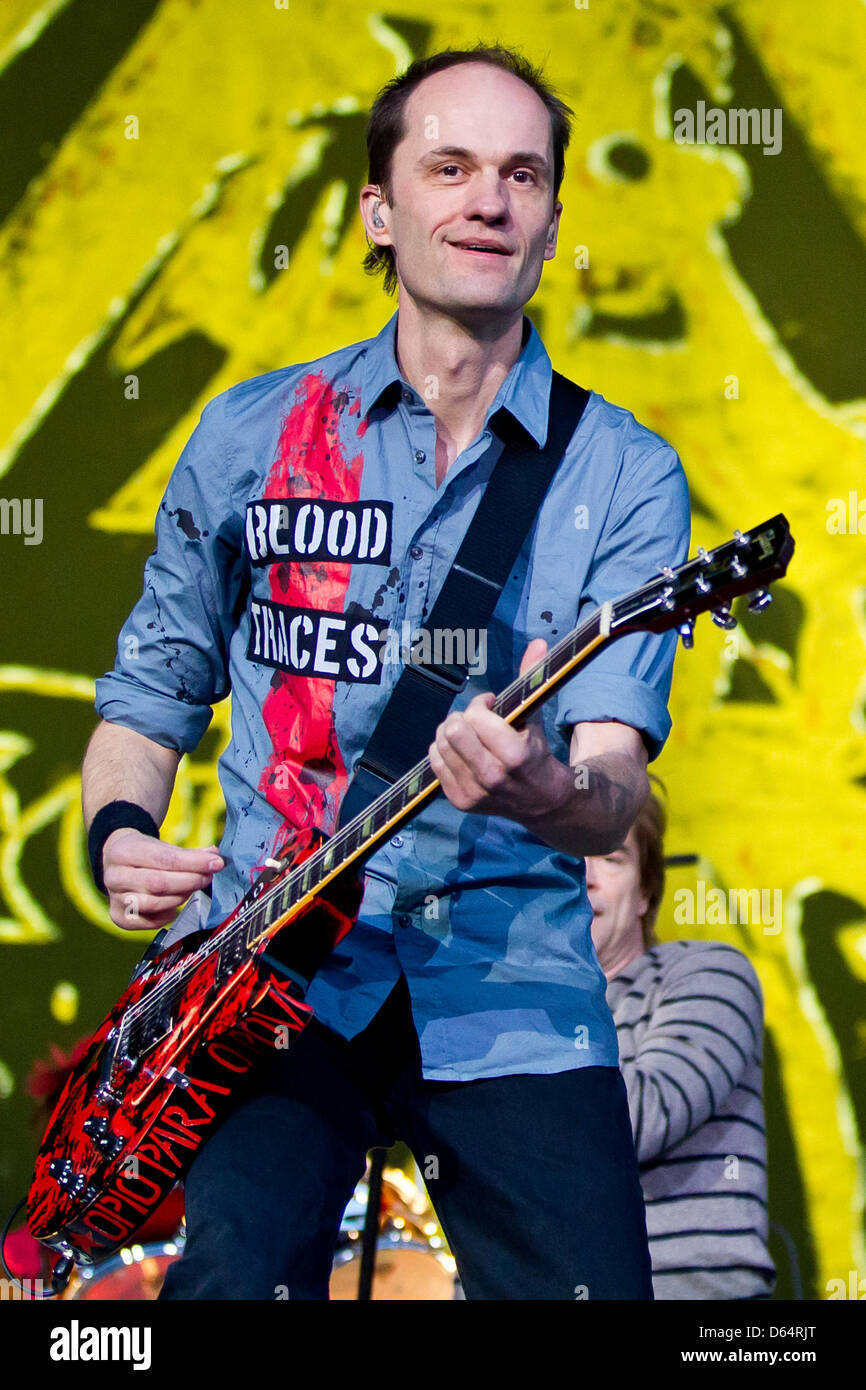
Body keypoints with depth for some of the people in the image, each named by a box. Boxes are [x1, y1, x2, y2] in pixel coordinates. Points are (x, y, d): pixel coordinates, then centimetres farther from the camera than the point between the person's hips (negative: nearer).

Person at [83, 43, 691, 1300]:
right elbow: (151, 695, 18)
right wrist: (118, 835, -3)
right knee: (240, 1269, -24)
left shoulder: (623, 477, 3)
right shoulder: (251, 437, 9)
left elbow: (616, 797, -8)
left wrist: (555, 794, -31)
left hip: (510, 975, 1)